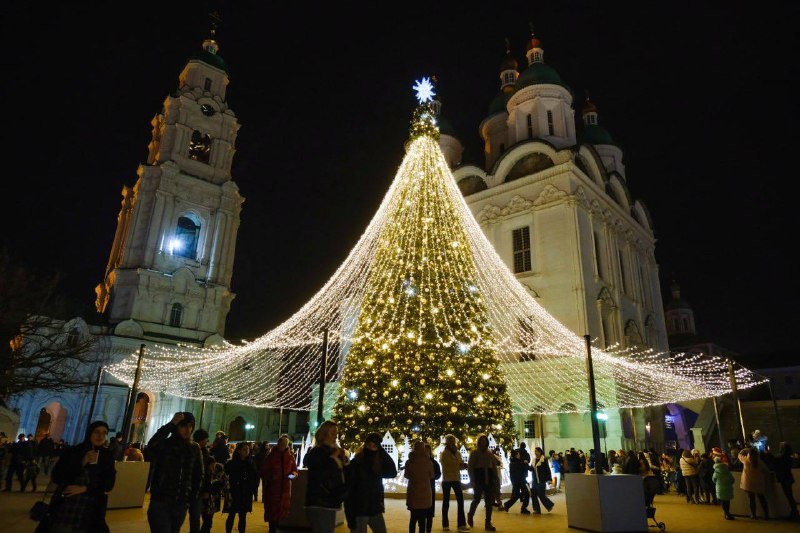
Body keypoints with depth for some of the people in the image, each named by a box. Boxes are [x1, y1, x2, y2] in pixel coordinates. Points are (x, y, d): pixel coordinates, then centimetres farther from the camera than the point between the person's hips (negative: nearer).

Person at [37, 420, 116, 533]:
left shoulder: (107, 456, 3)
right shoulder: (72, 451, 2)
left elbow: (109, 484, -1)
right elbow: (55, 477, -4)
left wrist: (84, 488, -12)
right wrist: (81, 463, -15)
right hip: (63, 507, 0)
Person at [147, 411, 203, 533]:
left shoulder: (194, 448, 4)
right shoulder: (164, 444, -7)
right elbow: (151, 446, -31)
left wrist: (193, 496, 7)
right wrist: (171, 424, -28)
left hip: (181, 504, 4)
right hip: (160, 502, -4)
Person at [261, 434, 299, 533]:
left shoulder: (290, 456, 4)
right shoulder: (270, 456, -5)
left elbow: (294, 469, 12)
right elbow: (262, 471, -4)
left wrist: (293, 474, -9)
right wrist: (271, 477, -19)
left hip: (285, 488, 3)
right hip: (272, 488, -3)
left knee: (281, 510, 7)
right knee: (272, 510, -3)